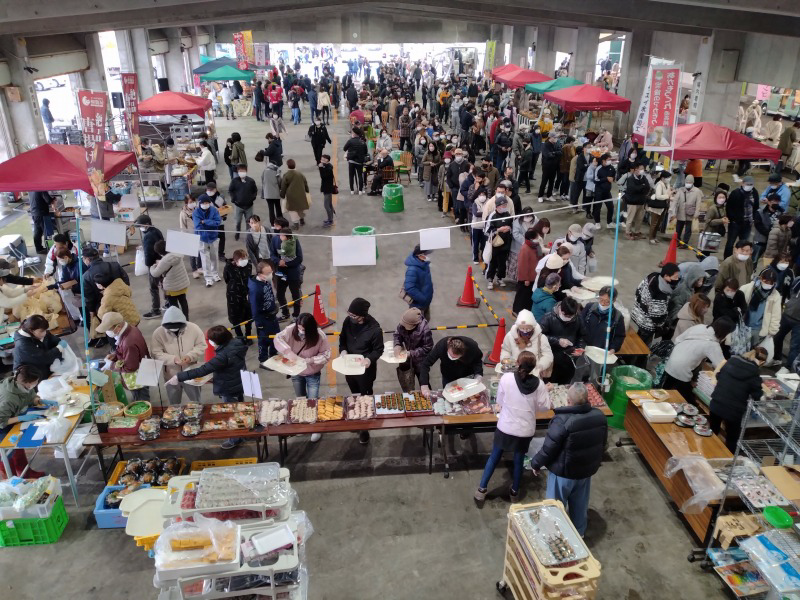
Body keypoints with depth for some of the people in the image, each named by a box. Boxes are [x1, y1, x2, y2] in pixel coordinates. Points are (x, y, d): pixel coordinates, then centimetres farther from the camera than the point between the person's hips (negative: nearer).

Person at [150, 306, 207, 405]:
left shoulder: (193, 328, -15)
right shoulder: (158, 333, -15)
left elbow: (202, 346, -9)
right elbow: (156, 353, -15)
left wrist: (190, 356, -26)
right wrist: (172, 359, -29)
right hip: (171, 376, 0)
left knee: (195, 402, 20)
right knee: (173, 405, 21)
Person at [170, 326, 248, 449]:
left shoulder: (224, 355, -36)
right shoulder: (235, 343, -10)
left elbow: (202, 370, -36)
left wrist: (179, 377, -33)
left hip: (229, 389, -8)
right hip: (239, 384, 9)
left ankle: (234, 439, 34)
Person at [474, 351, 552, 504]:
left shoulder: (506, 378, -15)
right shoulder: (538, 384, -12)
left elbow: (499, 401, -3)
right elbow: (544, 407, -4)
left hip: (505, 427, -1)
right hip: (526, 430, 1)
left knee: (494, 457, 16)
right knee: (519, 460, 19)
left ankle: (481, 490, 22)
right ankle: (514, 492, 35)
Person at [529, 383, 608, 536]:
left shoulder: (562, 421, -31)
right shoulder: (599, 416, -11)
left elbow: (548, 449, -22)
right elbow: (602, 444, 4)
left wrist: (535, 463, -3)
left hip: (563, 473, -6)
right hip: (587, 470, 6)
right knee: (580, 505, 26)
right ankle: (579, 535, 46)